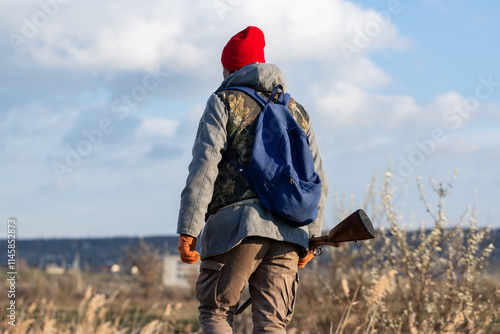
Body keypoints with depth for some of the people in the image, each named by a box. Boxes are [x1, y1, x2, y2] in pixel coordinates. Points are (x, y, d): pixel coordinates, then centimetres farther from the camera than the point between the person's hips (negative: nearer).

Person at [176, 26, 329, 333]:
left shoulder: (224, 103, 5)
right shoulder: (297, 111, 21)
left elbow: (204, 167, -6)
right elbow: (317, 181, 18)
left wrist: (188, 229, -9)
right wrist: (311, 237, 23)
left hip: (236, 226, -4)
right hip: (288, 232, 4)